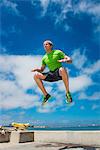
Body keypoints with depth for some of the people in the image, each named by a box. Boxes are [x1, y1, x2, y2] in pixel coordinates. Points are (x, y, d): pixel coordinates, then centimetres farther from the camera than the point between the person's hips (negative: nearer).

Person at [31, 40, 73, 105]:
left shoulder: (58, 52, 5)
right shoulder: (44, 58, 15)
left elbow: (70, 60, 1)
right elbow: (42, 69, 22)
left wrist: (64, 60, -22)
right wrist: (36, 69, -1)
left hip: (59, 73, -4)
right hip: (51, 75, 4)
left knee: (62, 70, -40)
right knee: (36, 75, -14)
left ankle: (68, 93, -28)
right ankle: (46, 95, -8)